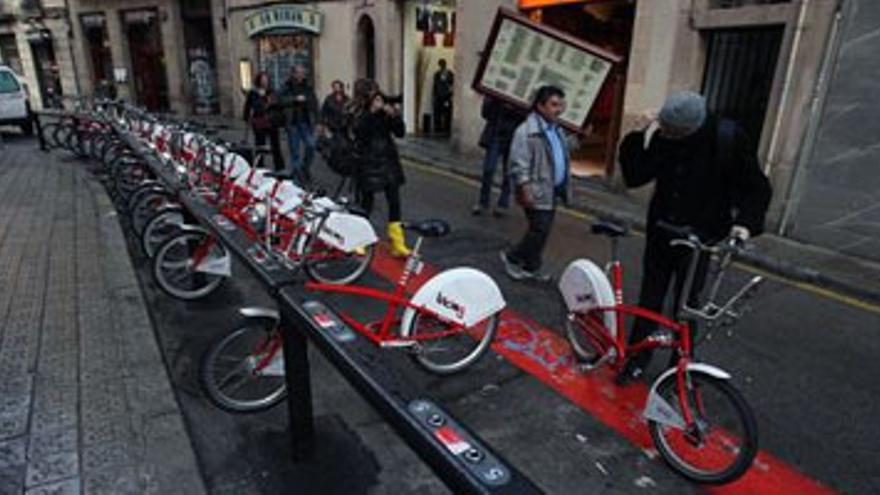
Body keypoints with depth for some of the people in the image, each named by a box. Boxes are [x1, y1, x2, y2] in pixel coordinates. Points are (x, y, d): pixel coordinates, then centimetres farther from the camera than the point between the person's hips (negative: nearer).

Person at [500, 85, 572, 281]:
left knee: (541, 231, 12)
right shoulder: (526, 131, -14)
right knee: (540, 230, -7)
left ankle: (531, 267, 25)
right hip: (537, 192, -8)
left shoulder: (557, 130, 14)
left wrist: (565, 186, 16)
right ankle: (512, 258, 13)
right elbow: (518, 164, -17)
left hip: (552, 192, 8)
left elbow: (563, 159, 21)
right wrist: (525, 189, -21)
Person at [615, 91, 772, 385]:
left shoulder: (728, 138, -15)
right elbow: (634, 177, -8)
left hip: (698, 239, -3)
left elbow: (756, 187, -7)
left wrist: (746, 222, -23)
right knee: (649, 300, 9)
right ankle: (637, 361, 23)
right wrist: (637, 138, -19)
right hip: (661, 233, 3)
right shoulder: (662, 139, -7)